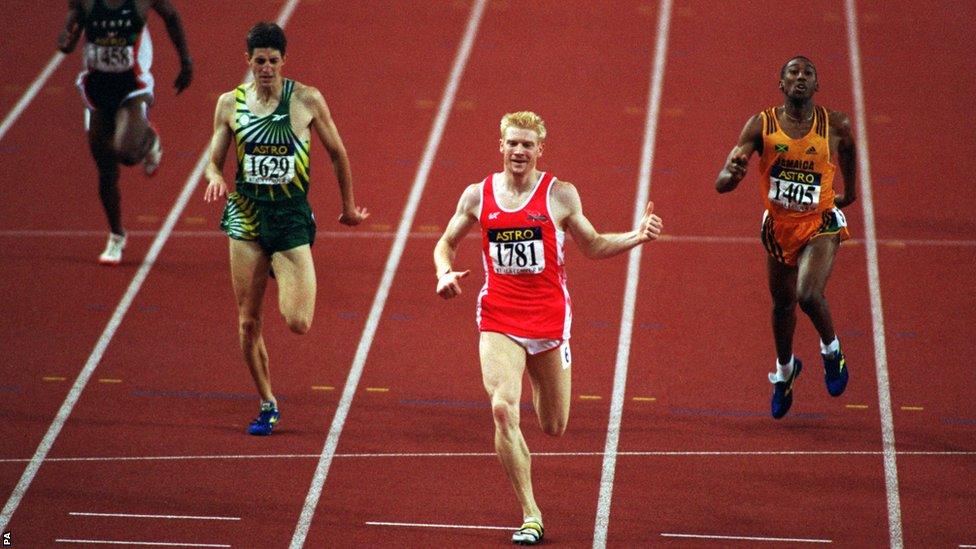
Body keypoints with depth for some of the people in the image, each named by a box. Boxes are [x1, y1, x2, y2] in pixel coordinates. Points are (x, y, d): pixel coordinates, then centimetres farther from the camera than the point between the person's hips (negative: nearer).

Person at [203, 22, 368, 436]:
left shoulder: (307, 101, -4)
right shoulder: (230, 103, 2)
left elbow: (337, 154, 8)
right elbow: (214, 160, 8)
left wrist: (348, 207, 16)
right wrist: (215, 178, -15)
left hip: (292, 215, -2)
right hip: (246, 215, 2)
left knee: (298, 323, -13)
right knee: (248, 321, 3)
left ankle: (291, 278, 24)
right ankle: (267, 406, 19)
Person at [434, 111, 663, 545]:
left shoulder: (560, 195, -1)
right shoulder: (478, 196, 3)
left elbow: (592, 246, 10)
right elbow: (447, 242, 17)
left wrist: (636, 237, -5)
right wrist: (445, 273, -4)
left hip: (548, 318, 0)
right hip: (499, 321, 0)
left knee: (554, 427, 8)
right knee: (503, 409, -22)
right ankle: (530, 517, -14)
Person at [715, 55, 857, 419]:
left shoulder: (835, 126, -10)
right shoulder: (761, 126, -12)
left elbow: (849, 145, 17)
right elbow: (721, 184, -18)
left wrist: (850, 189, 24)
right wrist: (733, 175, -41)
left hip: (820, 225, -2)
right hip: (779, 226, 2)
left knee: (808, 295, -25)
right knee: (783, 303, 19)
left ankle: (831, 350, 6)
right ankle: (784, 370, 47)